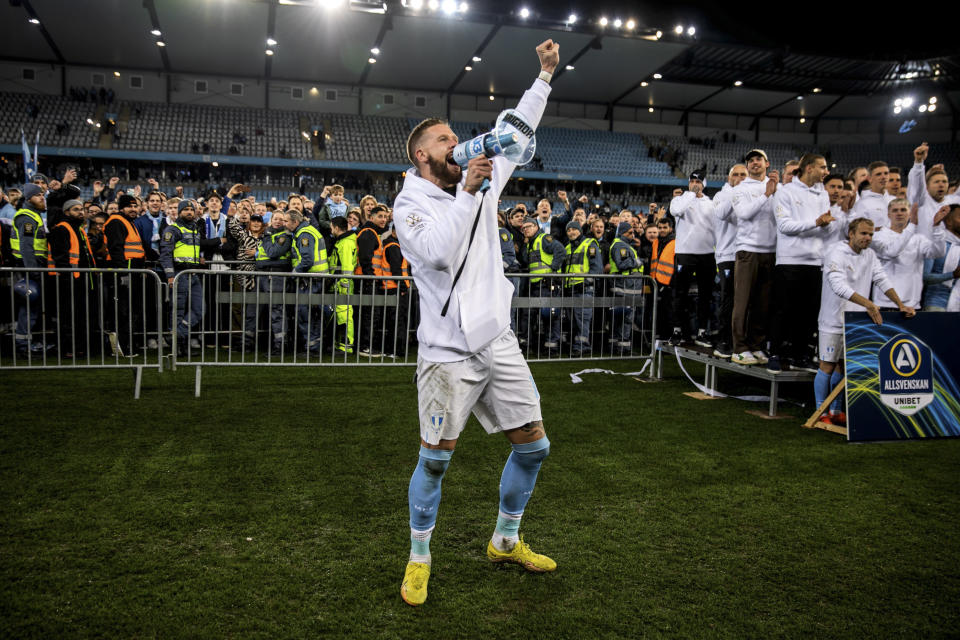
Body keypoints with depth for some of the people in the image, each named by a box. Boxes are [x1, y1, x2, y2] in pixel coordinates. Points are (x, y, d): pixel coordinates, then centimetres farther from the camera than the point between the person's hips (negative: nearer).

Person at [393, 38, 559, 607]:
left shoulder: (481, 184, 12)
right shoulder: (411, 203, -5)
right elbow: (438, 252, -23)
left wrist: (546, 75, 19)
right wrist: (466, 192, -22)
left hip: (499, 342, 6)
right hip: (449, 352, -6)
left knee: (534, 447, 9)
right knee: (435, 459, -1)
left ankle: (506, 541, 30)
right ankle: (419, 560, 21)